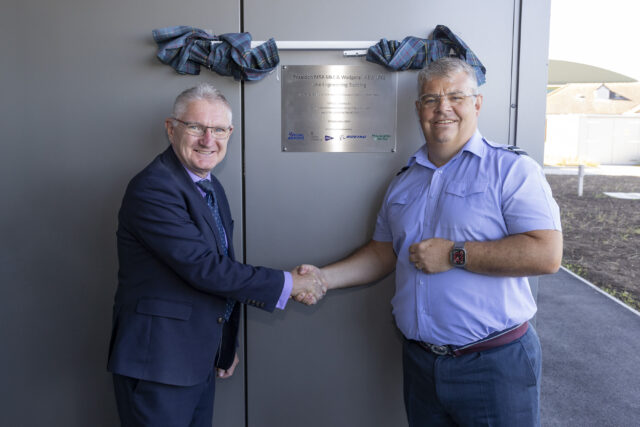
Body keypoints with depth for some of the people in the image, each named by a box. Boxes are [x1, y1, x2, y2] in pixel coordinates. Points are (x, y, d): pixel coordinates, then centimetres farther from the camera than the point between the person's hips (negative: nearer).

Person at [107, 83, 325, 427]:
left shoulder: (212, 188, 9)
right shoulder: (152, 188, -20)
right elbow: (202, 267, -25)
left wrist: (226, 344, 18)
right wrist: (286, 284, -18)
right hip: (157, 362, -8)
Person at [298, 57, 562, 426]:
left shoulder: (512, 170, -9)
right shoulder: (404, 181, 10)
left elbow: (546, 255, -19)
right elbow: (384, 254, 15)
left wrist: (453, 255, -19)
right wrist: (323, 278, 3)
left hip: (495, 365, -5)